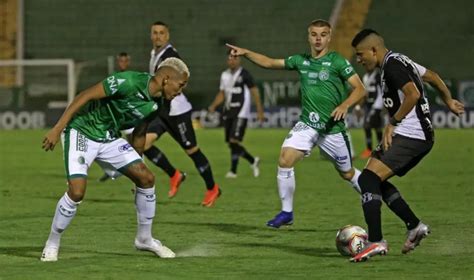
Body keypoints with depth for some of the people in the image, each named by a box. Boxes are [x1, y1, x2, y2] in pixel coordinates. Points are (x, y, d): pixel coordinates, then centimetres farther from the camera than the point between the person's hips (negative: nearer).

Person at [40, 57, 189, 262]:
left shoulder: (155, 103, 0)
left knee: (146, 178, -2)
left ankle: (144, 239, 15)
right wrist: (57, 129, -24)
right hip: (81, 132, -8)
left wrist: (135, 163, 23)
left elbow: (139, 133, 16)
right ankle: (52, 244, 1)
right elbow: (85, 96, -23)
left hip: (109, 138, 8)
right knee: (77, 191, -21)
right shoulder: (129, 82, -25)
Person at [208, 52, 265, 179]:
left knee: (234, 141, -15)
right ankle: (253, 160, 26)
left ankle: (233, 170, -10)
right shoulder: (225, 75, 13)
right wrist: (213, 105, 3)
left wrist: (260, 111, -9)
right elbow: (222, 94, 19)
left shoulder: (244, 75, -8)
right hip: (228, 112, 7)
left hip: (241, 113, -7)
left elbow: (255, 92, -6)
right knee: (230, 143, 8)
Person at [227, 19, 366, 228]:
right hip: (307, 124, 3)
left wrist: (345, 105, -28)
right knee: (285, 159, -18)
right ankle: (286, 212, -6)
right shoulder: (301, 61, 6)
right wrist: (246, 53, 0)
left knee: (347, 174, 9)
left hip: (332, 127, -3)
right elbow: (270, 63, 13)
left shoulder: (337, 61, -7)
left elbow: (359, 89, -10)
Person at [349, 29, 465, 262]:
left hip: (410, 137, -11)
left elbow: (413, 94, -25)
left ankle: (375, 242, -24)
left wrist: (392, 124, -18)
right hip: (421, 137, 11)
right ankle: (414, 226, 18)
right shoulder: (399, 61, 18)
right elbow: (432, 77, 29)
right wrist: (449, 101, 41)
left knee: (368, 179, -17)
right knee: (376, 180, 18)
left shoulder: (391, 65, -12)